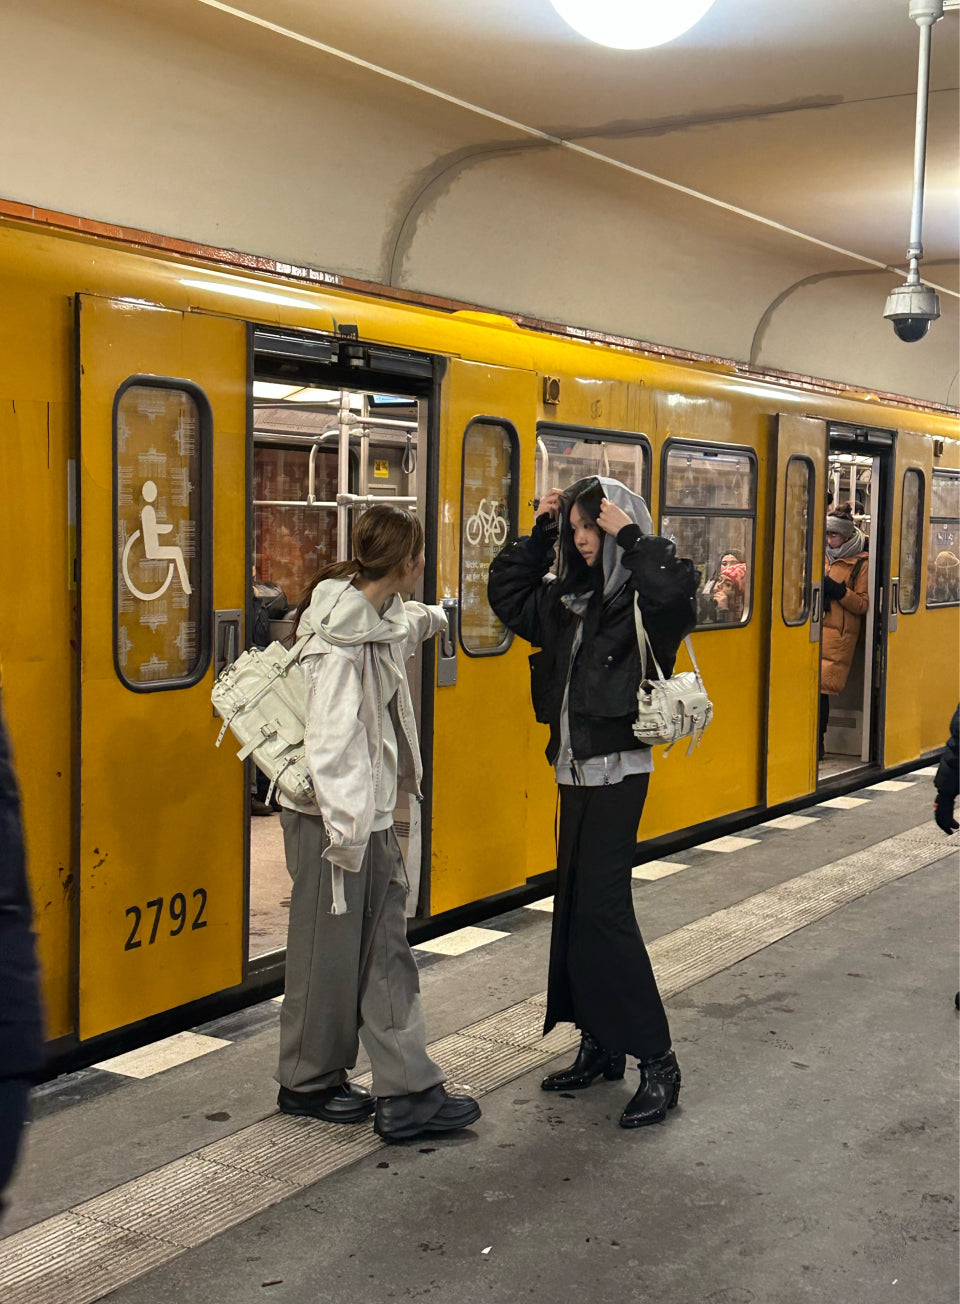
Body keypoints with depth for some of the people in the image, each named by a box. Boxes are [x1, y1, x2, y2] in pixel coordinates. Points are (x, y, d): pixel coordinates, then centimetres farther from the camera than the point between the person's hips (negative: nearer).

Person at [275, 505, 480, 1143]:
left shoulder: (383, 618, 10)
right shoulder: (339, 635, -19)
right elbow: (332, 738, -24)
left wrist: (430, 619, 58)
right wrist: (346, 827, -25)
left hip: (373, 814, 9)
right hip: (334, 819, -9)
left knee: (386, 950, 9)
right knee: (330, 952, 5)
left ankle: (407, 1090, 14)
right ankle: (309, 1081, 22)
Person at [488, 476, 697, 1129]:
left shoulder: (643, 595, -11)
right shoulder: (570, 598, 11)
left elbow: (678, 596, -34)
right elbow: (507, 593, 22)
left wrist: (631, 536, -24)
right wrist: (540, 533, 11)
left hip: (617, 772, -8)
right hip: (576, 769, 8)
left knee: (602, 910, -9)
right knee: (575, 907, 12)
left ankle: (658, 1063, 1)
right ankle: (600, 1048, 23)